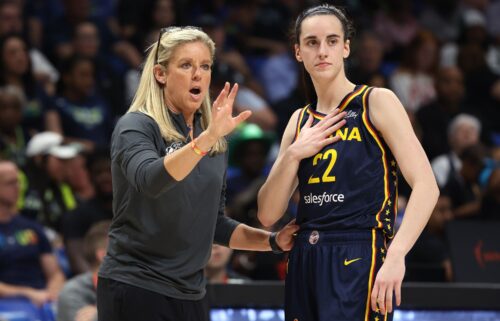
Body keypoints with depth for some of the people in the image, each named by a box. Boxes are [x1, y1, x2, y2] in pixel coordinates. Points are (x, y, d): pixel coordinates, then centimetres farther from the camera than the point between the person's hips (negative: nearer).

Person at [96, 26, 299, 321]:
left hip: (190, 293, 6)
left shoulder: (215, 143, 12)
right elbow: (150, 179, -29)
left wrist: (273, 241, 7)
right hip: (136, 289, -6)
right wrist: (207, 138, -39)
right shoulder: (136, 127, -8)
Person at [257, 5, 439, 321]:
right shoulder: (300, 121, 15)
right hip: (305, 263, 6)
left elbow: (426, 186, -12)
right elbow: (267, 214, 11)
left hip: (358, 259, -6)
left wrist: (395, 256, -23)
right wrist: (293, 154, -3)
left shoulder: (377, 102, -2)